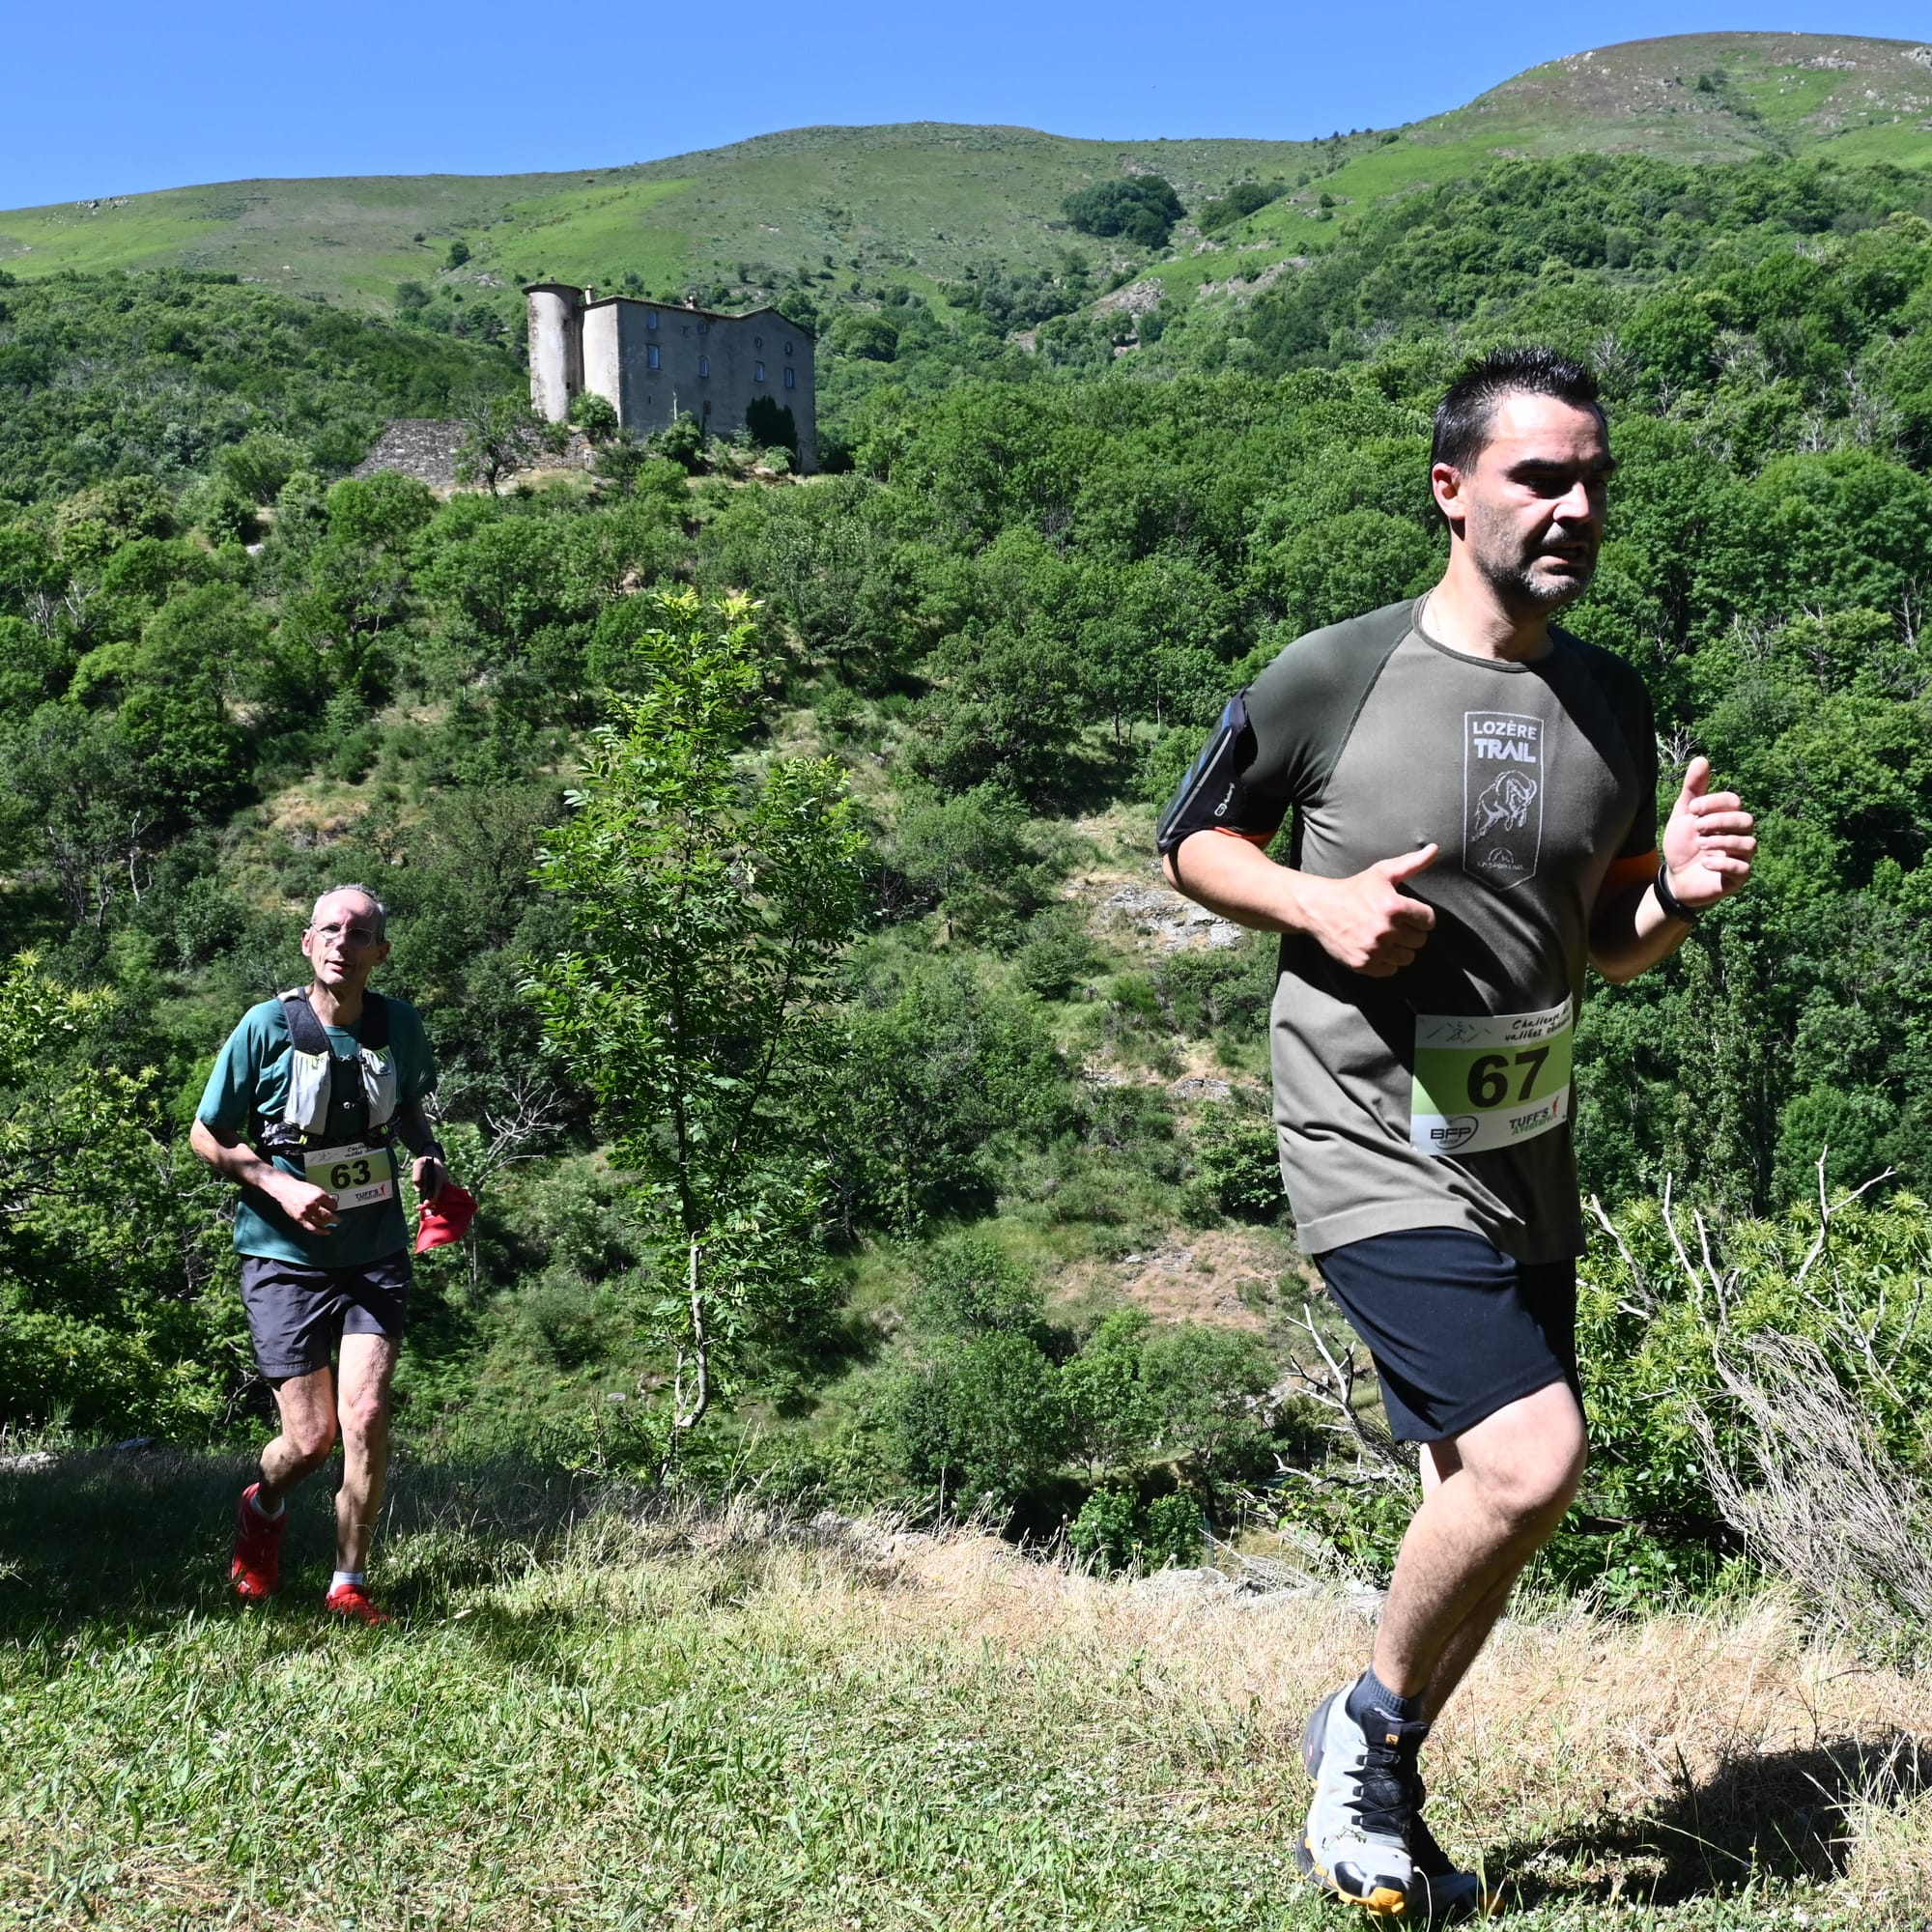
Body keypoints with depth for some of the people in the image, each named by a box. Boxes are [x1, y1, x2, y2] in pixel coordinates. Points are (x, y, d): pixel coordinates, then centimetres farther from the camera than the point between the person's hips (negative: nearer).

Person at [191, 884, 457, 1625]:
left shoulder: (401, 1027, -1)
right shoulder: (267, 1027, -10)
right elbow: (206, 1134, -2)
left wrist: (429, 1157, -2)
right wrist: (280, 1185, -17)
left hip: (376, 1254, 2)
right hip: (286, 1259, -2)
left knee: (365, 1417, -11)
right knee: (312, 1437, -1)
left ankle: (349, 1585, 8)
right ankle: (262, 1509, 36)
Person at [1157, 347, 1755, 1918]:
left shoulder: (1611, 703, 5)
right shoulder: (1331, 680, -10)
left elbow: (1609, 948, 14)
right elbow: (1194, 840, 3)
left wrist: (1679, 893, -8)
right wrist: (1322, 903, -15)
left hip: (1526, 1159, 7)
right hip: (1374, 1149, -6)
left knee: (1483, 1495, 14)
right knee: (1532, 1462, -20)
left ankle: (1376, 1806, 35)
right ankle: (1372, 1723, 10)